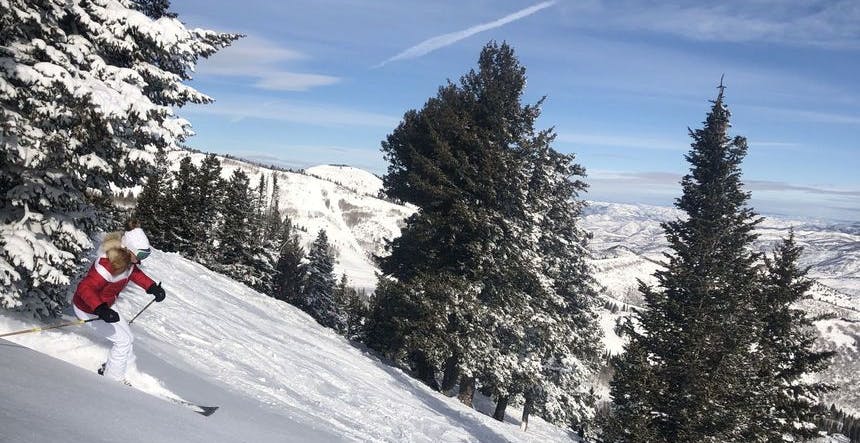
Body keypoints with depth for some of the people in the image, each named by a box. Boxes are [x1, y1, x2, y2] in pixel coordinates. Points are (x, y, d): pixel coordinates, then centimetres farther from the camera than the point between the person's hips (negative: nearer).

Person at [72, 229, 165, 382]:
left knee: (128, 338, 14)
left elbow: (134, 273, 9)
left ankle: (108, 369, 33)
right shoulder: (108, 265, -37)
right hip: (88, 310, -9)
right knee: (123, 340, -6)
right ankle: (113, 378, 12)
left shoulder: (126, 260, -10)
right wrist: (102, 310, -51)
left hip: (103, 306, 9)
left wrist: (153, 287, -4)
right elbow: (85, 288, -40)